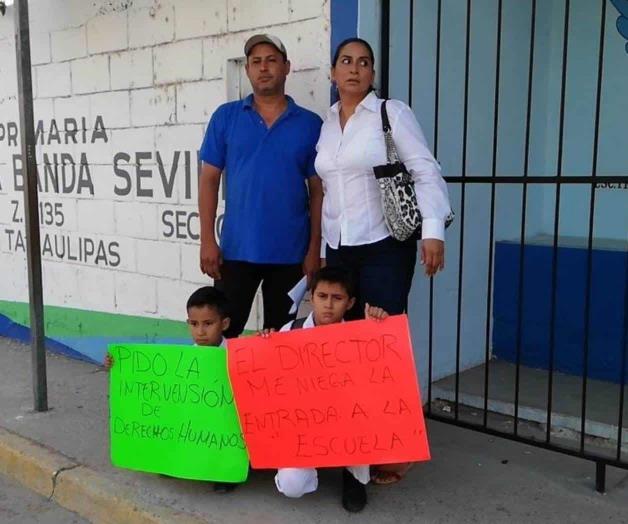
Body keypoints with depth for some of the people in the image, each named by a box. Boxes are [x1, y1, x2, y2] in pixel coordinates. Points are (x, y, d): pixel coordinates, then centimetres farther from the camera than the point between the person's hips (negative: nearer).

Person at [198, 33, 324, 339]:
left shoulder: (310, 124, 2)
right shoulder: (225, 117, 3)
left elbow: (318, 191, 3)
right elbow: (209, 179, 3)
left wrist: (315, 248, -2)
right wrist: (207, 240, -4)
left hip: (291, 253, 1)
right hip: (236, 250, 0)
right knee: (223, 331, 3)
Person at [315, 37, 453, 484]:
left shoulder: (393, 113, -2)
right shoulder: (324, 124, 12)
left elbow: (425, 171, -7)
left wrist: (433, 229, -17)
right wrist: (322, 247, 15)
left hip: (386, 246, -5)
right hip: (339, 247, 5)